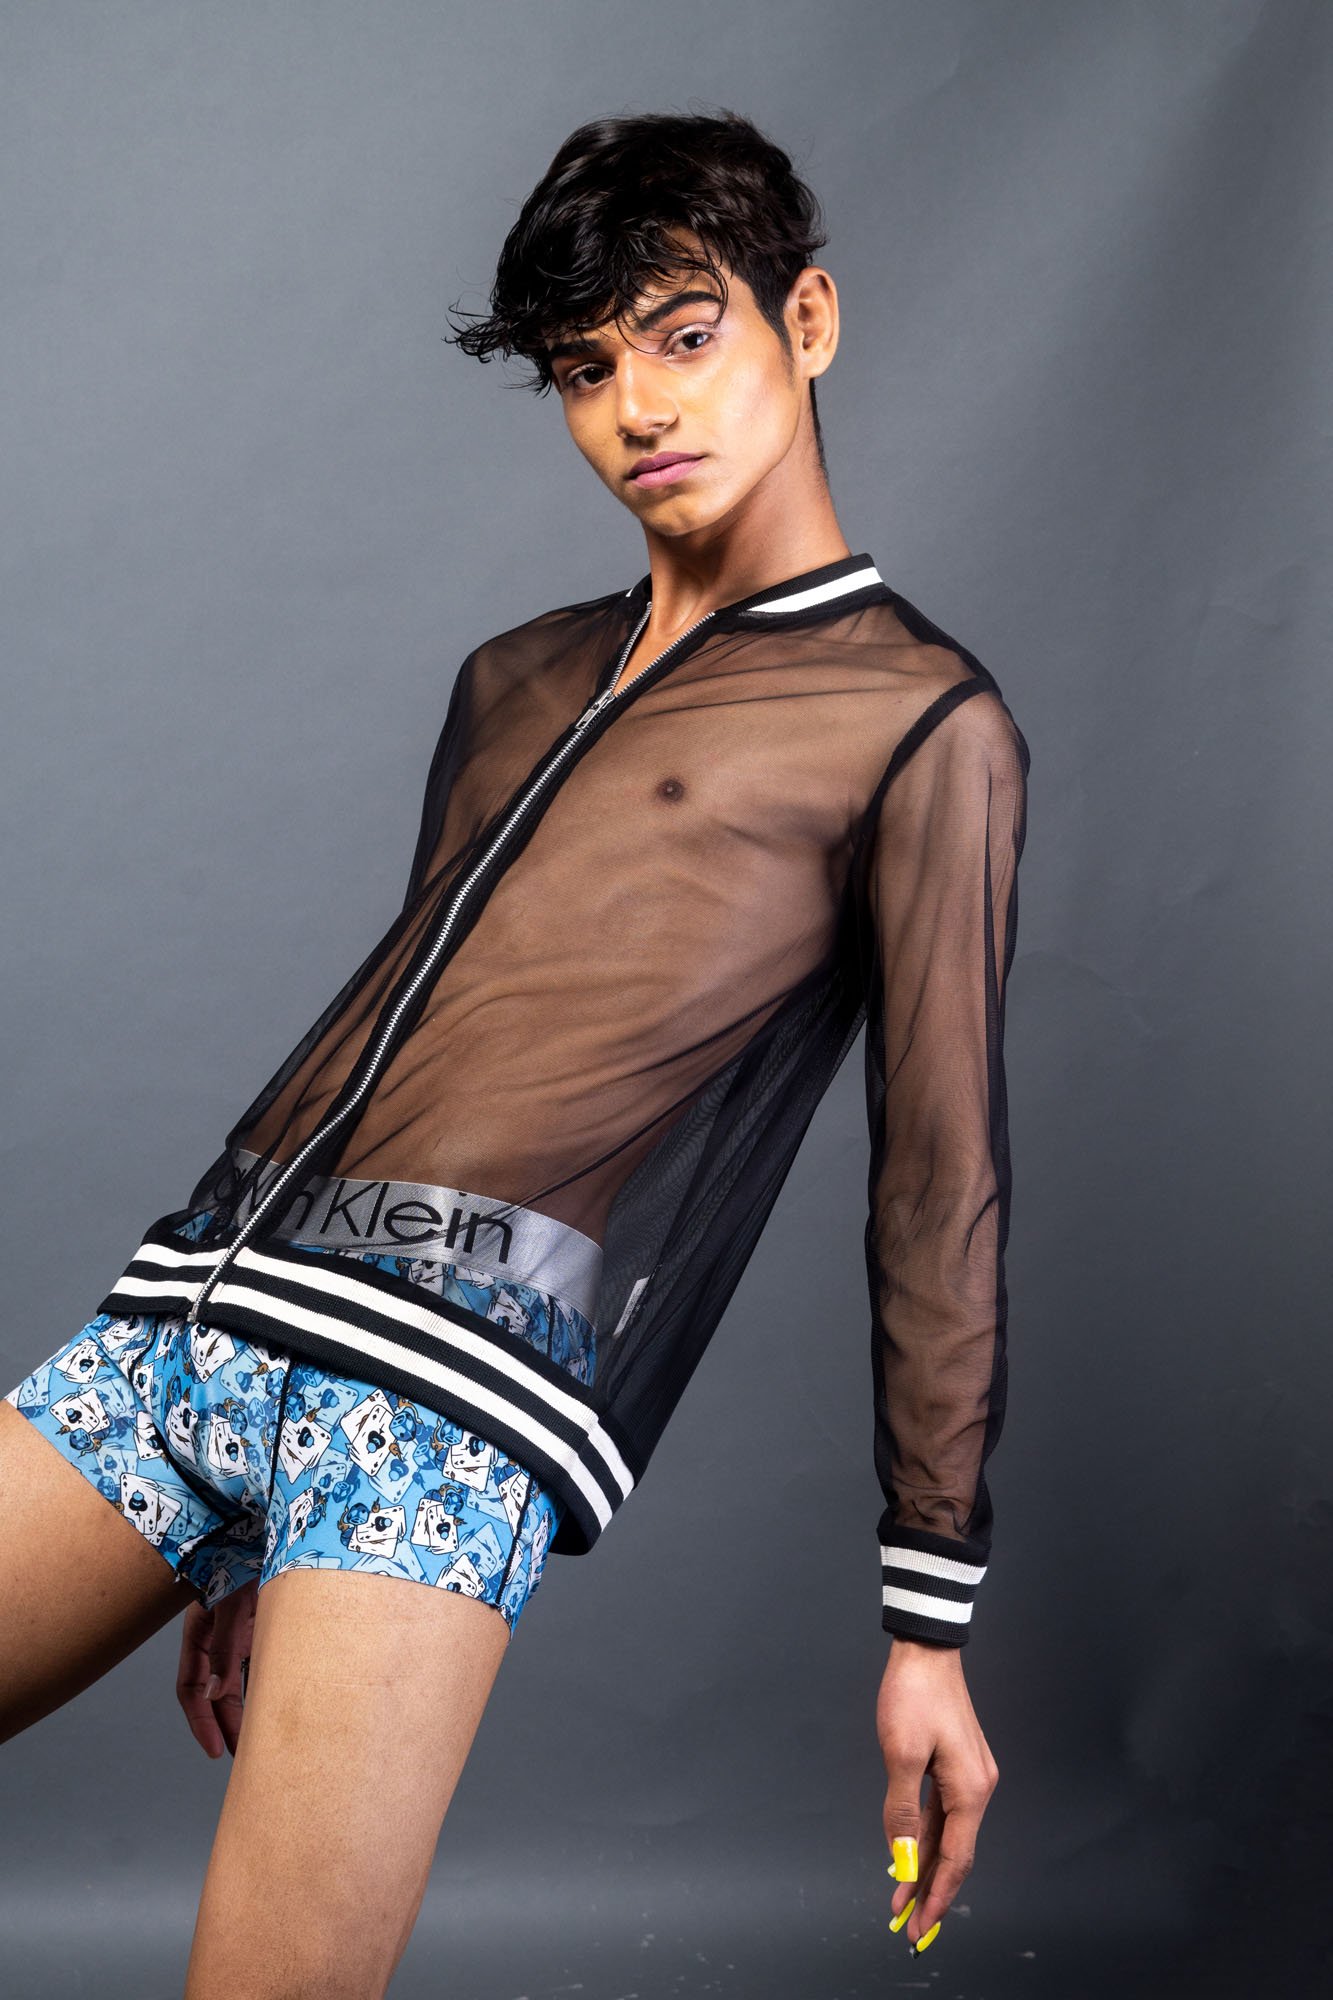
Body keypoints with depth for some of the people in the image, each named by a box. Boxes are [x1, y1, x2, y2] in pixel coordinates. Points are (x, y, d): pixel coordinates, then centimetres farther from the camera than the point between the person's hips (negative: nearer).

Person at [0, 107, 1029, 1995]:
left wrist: (934, 1626, 2)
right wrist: (243, 1527, 25)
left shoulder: (920, 720, 4)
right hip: (199, 1313, 7)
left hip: (457, 1378, -6)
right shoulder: (514, 682, 23)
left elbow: (940, 1190, 2)